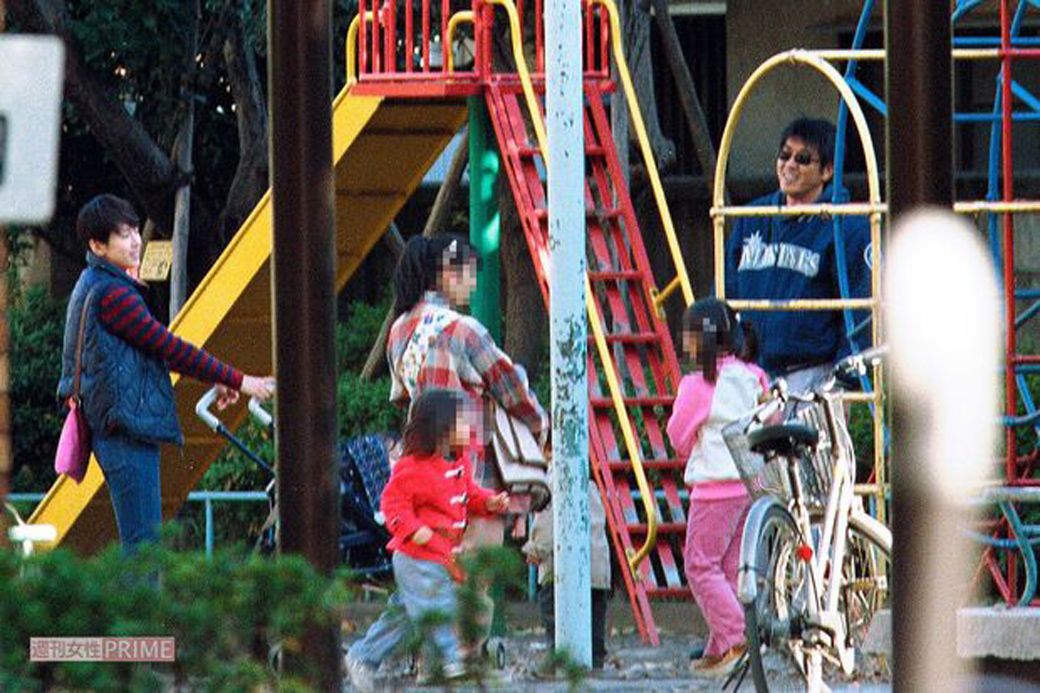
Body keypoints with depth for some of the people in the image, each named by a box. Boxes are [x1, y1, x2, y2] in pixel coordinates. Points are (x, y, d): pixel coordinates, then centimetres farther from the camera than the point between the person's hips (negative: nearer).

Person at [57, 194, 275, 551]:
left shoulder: (93, 286, 18)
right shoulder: (111, 293, -15)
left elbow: (158, 348, 23)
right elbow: (168, 347, -15)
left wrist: (214, 381, 20)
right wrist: (237, 381, -9)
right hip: (127, 427, -11)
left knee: (143, 540, 11)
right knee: (143, 542, -12)